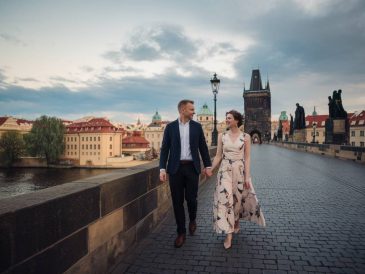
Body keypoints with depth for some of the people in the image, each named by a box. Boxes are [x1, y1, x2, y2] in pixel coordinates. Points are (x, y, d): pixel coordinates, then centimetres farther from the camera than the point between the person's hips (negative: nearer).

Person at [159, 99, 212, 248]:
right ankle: (181, 232, 17)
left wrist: (208, 165, 5)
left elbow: (203, 147, 8)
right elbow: (165, 149, 1)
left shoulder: (197, 126, 5)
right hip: (175, 168, 0)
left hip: (192, 167, 1)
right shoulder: (170, 127, 2)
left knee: (191, 198, 2)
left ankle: (192, 220, 34)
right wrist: (162, 168, -7)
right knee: (177, 201, 3)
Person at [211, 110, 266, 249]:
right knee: (225, 199, -7)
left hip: (240, 171, 0)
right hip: (225, 171, 1)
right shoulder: (222, 136, 2)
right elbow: (218, 156, 3)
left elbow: (247, 158, -4)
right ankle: (228, 235, 1)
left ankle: (237, 221, 42)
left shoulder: (245, 137, -2)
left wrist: (247, 176, -8)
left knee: (239, 198, 11)